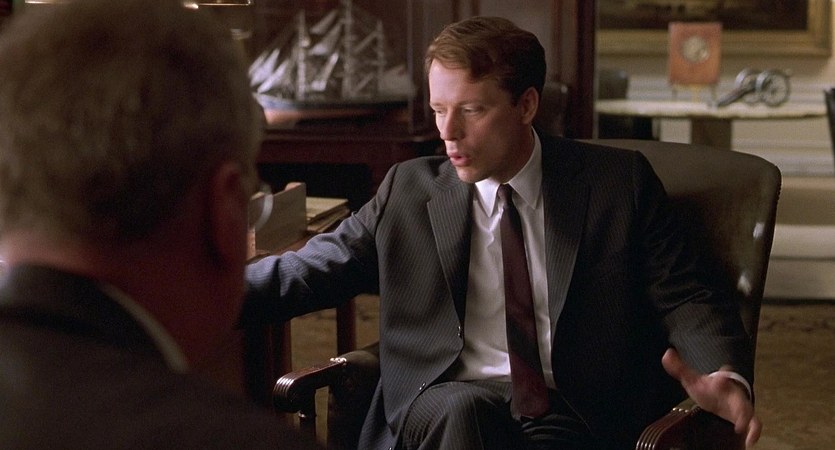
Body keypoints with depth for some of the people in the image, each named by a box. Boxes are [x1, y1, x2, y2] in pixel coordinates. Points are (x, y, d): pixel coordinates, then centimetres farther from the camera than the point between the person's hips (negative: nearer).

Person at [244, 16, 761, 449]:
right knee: (463, 408, -34)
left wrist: (723, 374, -17)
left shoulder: (619, 182, 7)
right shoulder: (408, 191, 12)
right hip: (445, 407, 1)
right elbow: (307, 272, 13)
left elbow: (688, 300, 5)